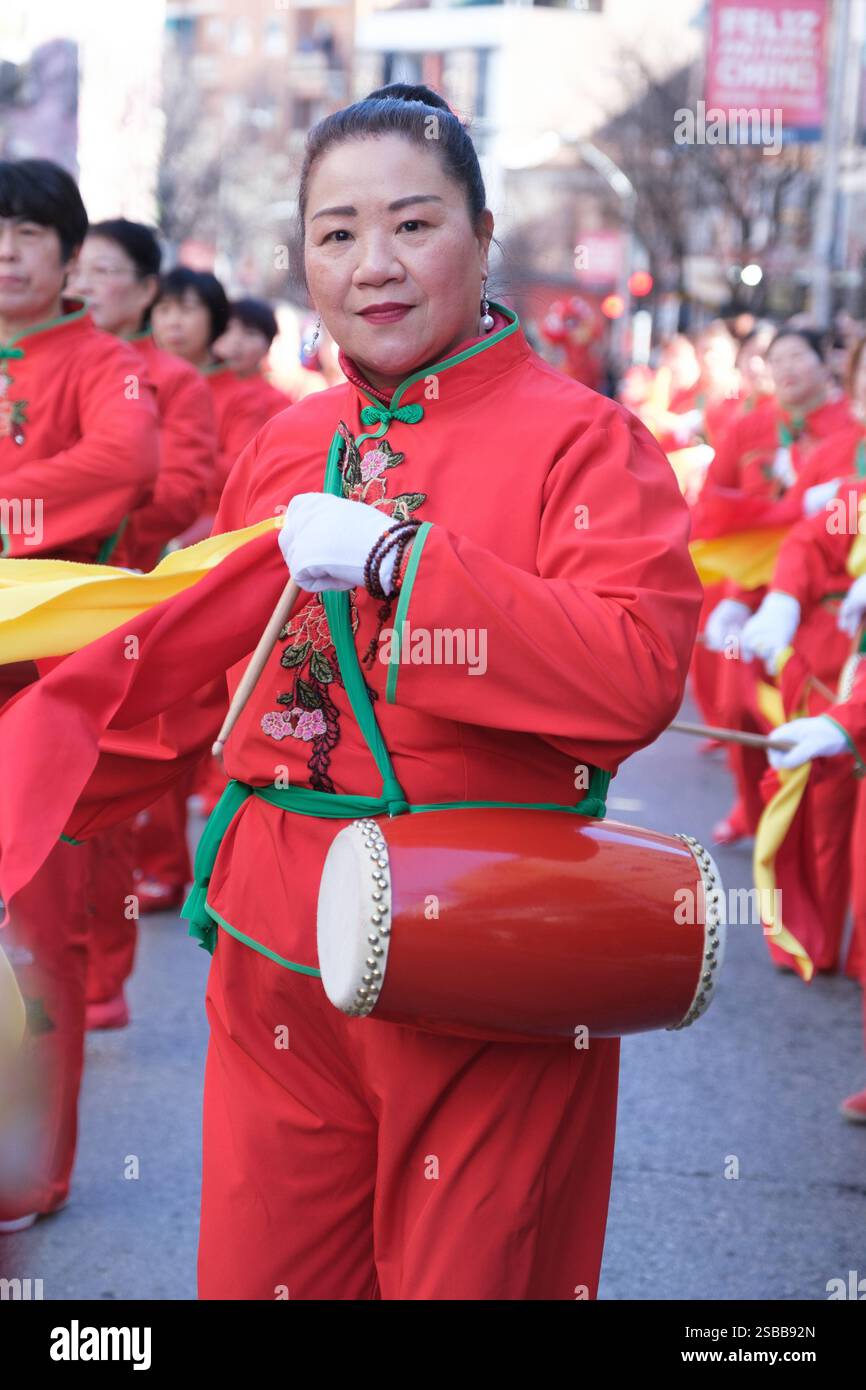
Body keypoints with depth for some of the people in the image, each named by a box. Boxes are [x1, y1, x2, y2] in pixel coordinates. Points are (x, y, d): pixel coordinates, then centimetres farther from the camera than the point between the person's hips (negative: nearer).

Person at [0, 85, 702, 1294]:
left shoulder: (582, 442, -8)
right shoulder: (284, 448, 10)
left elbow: (639, 676, -23)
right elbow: (190, 664, 20)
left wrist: (397, 557, -24)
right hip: (280, 956, 5)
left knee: (468, 1273, 8)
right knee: (260, 1271, 14)